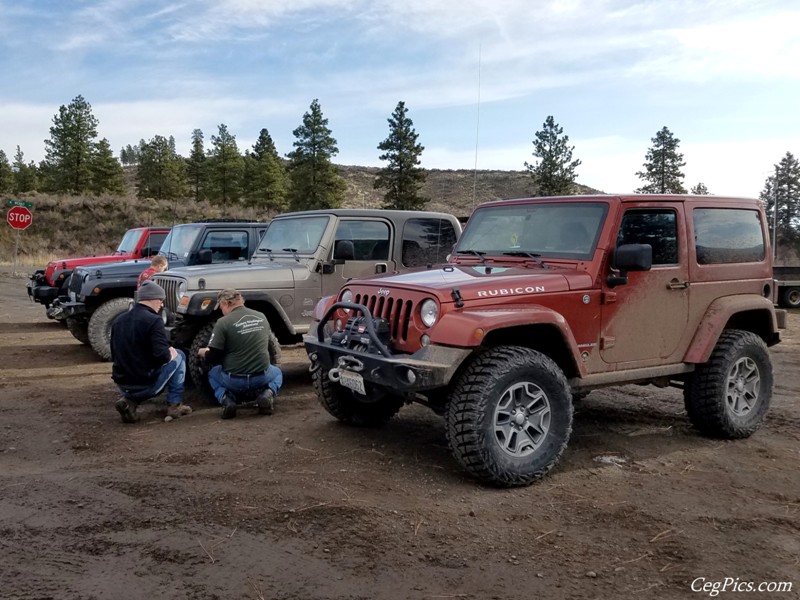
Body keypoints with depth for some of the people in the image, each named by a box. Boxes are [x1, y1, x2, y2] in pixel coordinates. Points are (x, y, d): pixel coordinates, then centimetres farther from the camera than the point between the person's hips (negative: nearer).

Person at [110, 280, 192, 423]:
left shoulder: (118, 320, 8)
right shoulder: (153, 321, -15)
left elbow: (116, 355, 17)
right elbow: (162, 356, -23)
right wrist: (171, 353, 1)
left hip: (122, 384, 6)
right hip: (146, 383, -6)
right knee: (178, 356, 15)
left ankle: (129, 400, 10)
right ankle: (174, 405, 12)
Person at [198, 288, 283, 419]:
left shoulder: (223, 323, -10)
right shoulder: (261, 317, 4)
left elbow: (212, 358, -9)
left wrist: (203, 353, 16)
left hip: (234, 381, -2)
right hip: (261, 378, 2)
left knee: (213, 373, 30)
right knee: (277, 373, 35)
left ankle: (226, 399, 2)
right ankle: (267, 394, 3)